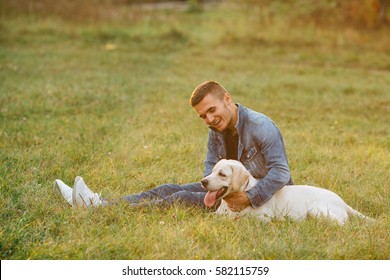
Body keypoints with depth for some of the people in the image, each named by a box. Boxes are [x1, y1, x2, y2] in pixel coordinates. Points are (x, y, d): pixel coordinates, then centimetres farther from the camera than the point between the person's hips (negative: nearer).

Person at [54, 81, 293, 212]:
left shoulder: (261, 127, -24)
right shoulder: (217, 129, 1)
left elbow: (281, 173, -29)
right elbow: (211, 164, 3)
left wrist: (248, 199, -37)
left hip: (262, 196, -8)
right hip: (232, 188, 8)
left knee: (184, 198, -19)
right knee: (170, 190, -3)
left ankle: (104, 210, -17)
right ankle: (99, 204, -7)